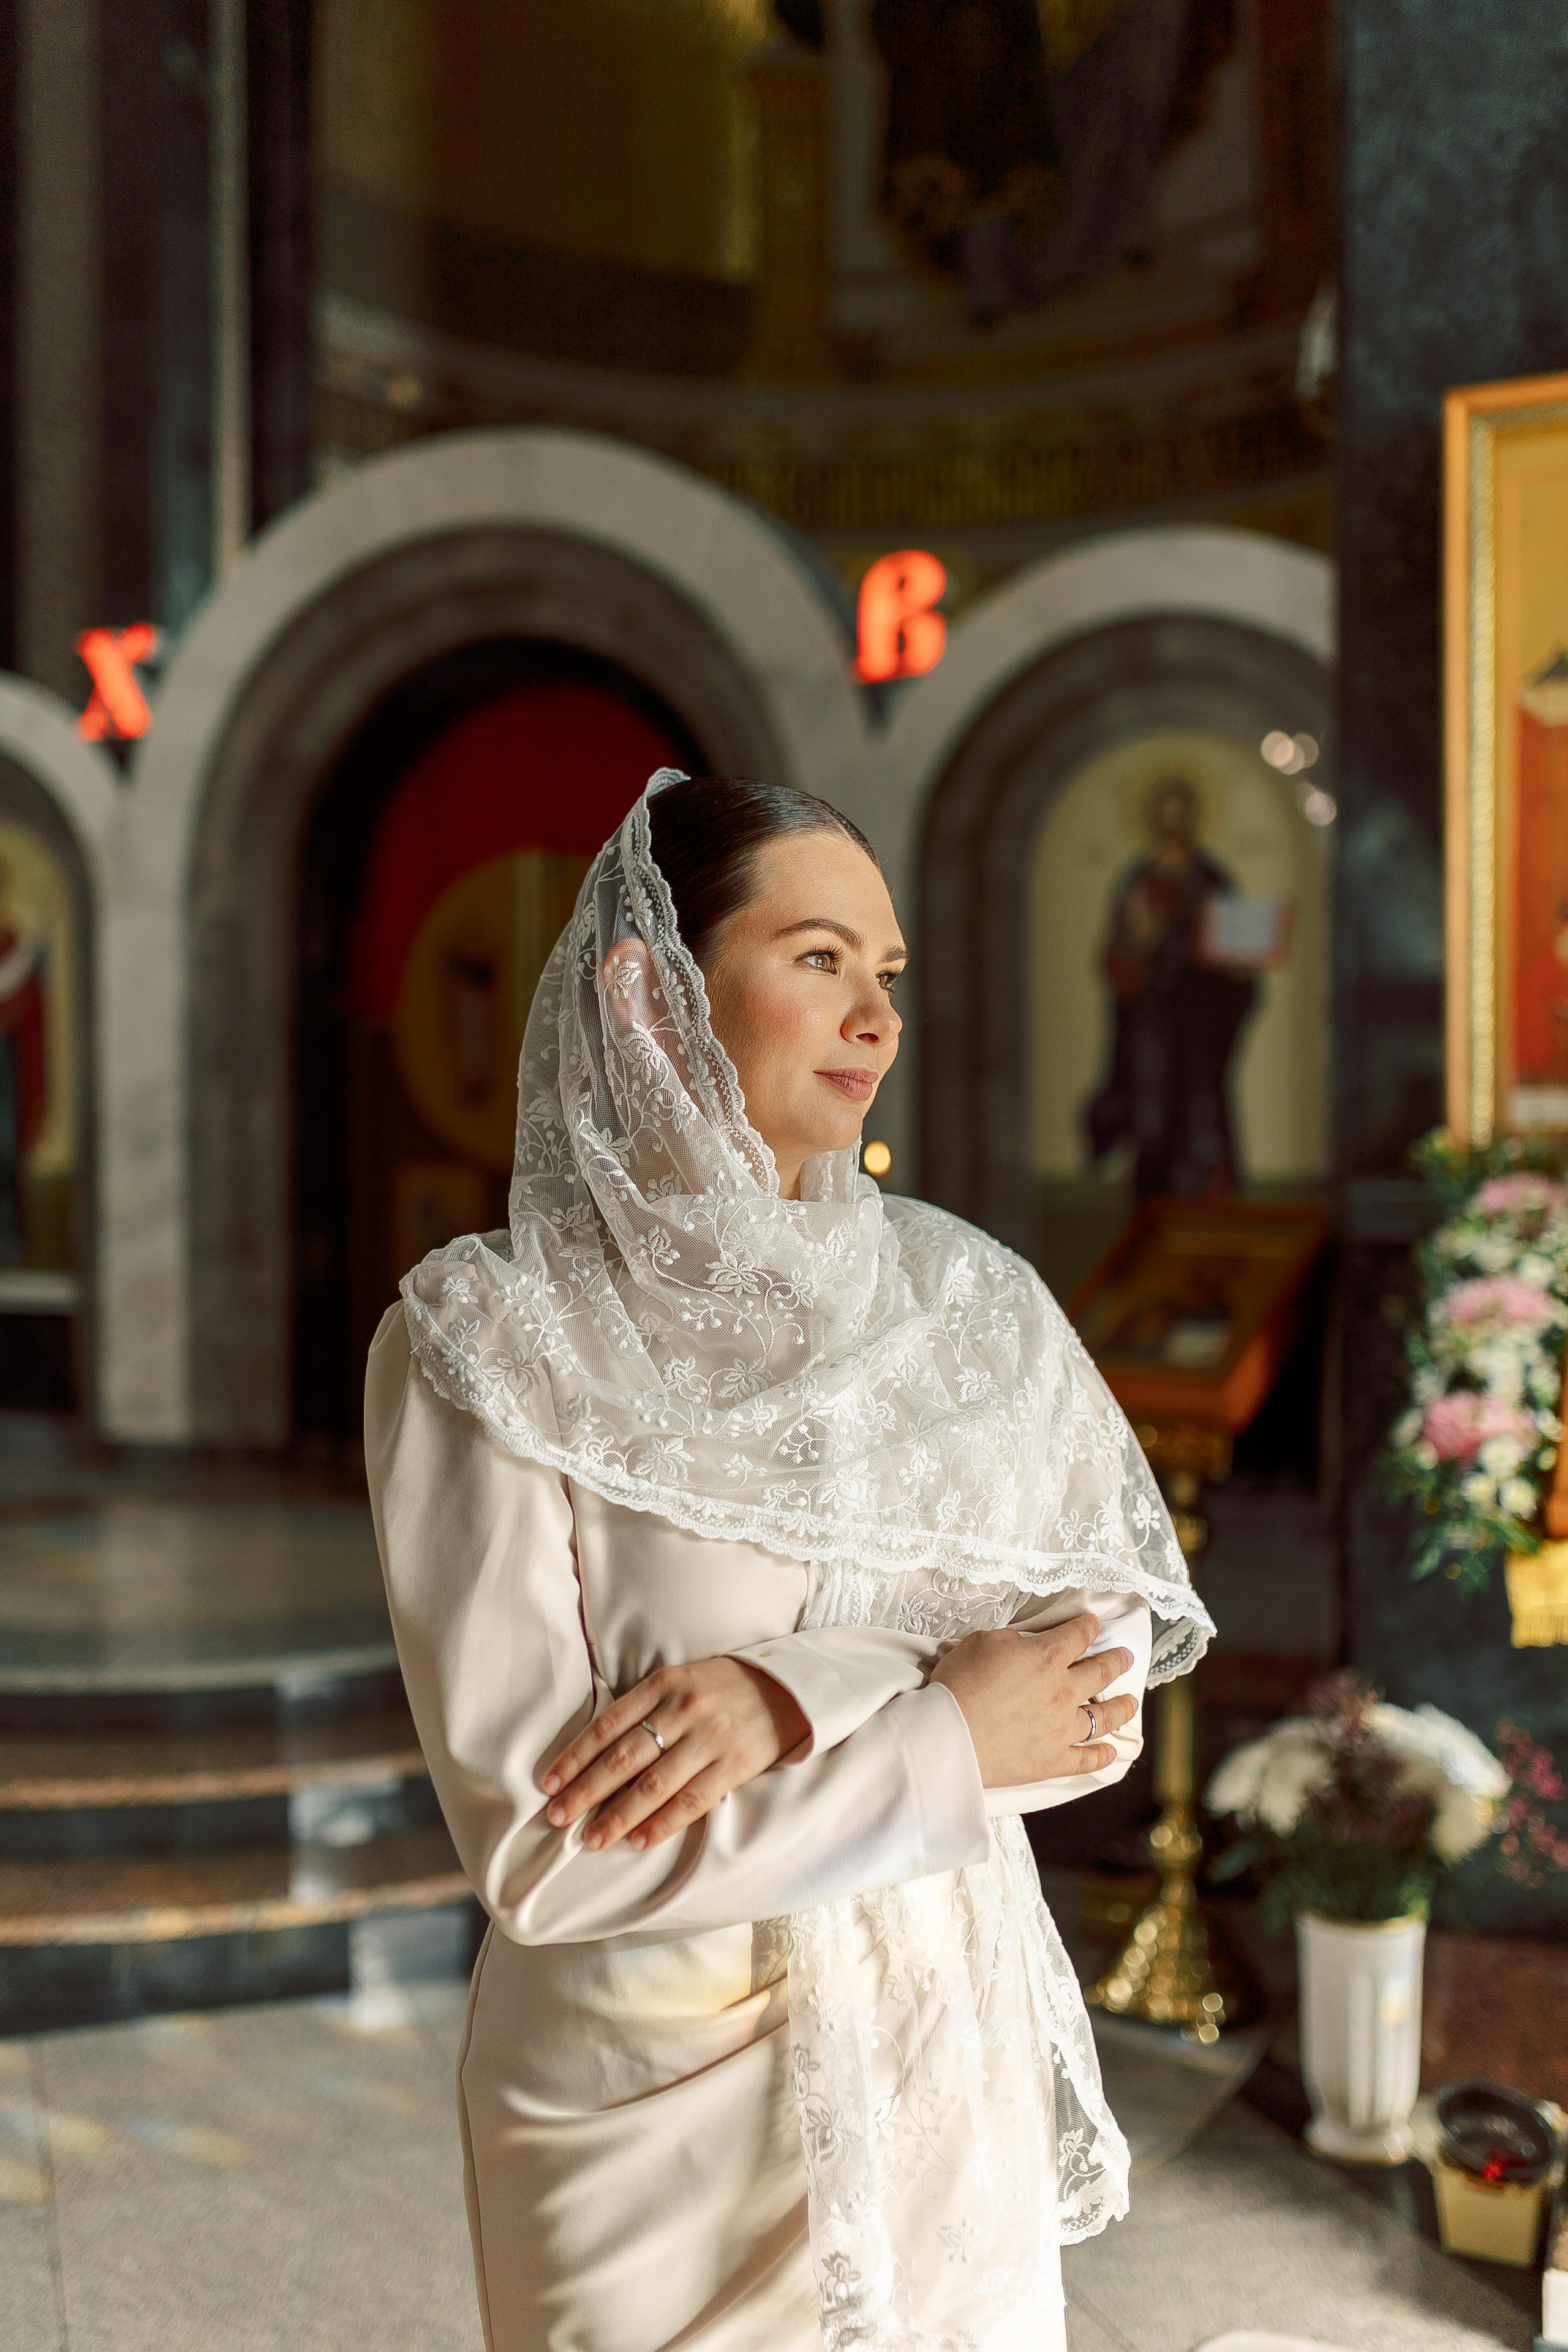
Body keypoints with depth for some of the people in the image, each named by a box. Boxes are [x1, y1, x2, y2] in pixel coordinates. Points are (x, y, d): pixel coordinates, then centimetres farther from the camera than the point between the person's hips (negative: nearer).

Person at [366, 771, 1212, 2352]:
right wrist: (946, 1746, -15)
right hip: (658, 2100, -3)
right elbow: (537, 1847, -18)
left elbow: (1113, 1654, -7)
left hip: (951, 2064, 4)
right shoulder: (488, 1342, -13)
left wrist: (798, 1693, -21)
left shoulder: (964, 1297, -1)